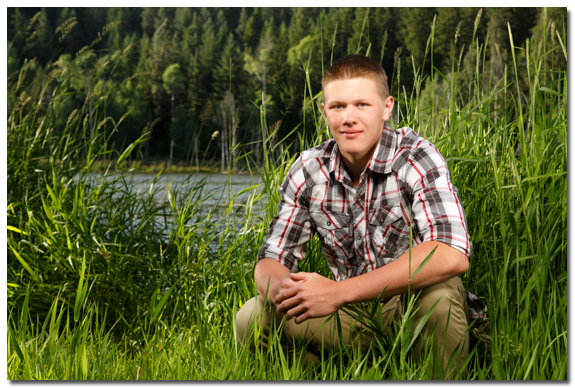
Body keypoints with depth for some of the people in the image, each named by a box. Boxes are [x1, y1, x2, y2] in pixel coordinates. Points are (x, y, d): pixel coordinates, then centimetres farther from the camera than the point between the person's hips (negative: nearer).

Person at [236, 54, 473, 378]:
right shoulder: (308, 171, -3)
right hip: (352, 316, 4)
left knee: (438, 290, -36)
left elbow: (453, 254, -32)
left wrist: (338, 292, -33)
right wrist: (280, 288, -27)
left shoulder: (416, 157, -16)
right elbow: (271, 258, 1)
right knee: (254, 318, -16)